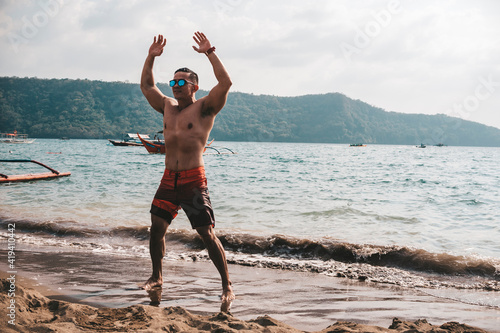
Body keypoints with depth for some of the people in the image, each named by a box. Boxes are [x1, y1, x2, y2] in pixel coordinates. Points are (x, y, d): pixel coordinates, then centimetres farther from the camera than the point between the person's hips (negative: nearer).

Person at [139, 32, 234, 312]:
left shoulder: (204, 108, -3)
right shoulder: (168, 107, 16)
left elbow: (226, 83, -17)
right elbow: (146, 85, 25)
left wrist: (210, 53, -15)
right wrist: (151, 57, 16)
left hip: (194, 180, -6)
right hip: (169, 179, 6)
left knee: (207, 234, -7)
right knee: (156, 228, 8)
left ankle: (227, 287, 0)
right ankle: (157, 277, 26)